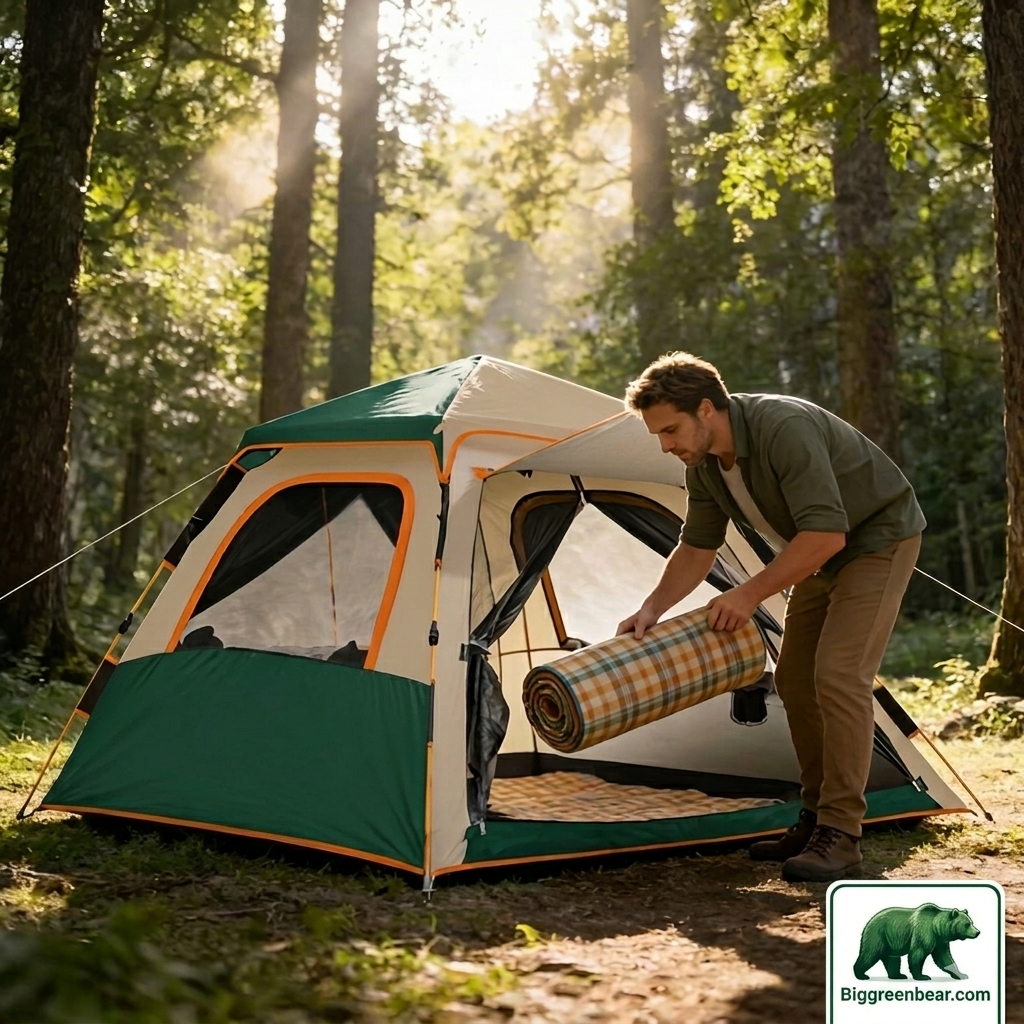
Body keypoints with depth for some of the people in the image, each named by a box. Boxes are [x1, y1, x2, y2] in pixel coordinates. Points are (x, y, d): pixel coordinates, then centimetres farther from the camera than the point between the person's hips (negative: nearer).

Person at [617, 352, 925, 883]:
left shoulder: (783, 427, -34)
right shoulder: (703, 463, -7)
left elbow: (827, 533, -36)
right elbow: (697, 548, 4)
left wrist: (751, 593, -30)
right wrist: (652, 608, -8)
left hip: (878, 540, -9)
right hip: (823, 555, 9)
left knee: (838, 673, -18)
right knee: (795, 678, 7)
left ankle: (840, 837, -13)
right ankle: (817, 819, 17)